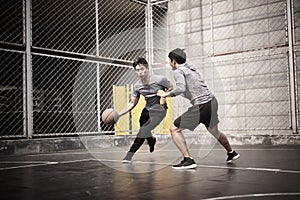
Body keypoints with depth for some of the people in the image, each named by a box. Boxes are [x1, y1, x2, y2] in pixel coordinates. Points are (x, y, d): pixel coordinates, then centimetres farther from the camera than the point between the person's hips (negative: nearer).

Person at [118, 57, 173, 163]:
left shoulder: (159, 79, -18)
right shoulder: (137, 86, -4)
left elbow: (171, 88, -1)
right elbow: (132, 104, 2)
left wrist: (164, 96, -20)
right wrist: (118, 114, -10)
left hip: (159, 110, -6)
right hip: (147, 110, 6)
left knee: (143, 131, -19)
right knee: (145, 132, 16)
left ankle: (130, 154, -10)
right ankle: (152, 141, 53)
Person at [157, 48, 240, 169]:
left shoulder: (178, 71, -6)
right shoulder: (190, 68, 19)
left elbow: (181, 88, -24)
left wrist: (166, 94, -11)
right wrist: (171, 91, 26)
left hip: (201, 106, -9)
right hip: (212, 101, 9)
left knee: (174, 129, -2)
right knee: (213, 130, 31)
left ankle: (188, 160, -8)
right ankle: (231, 153, 48)